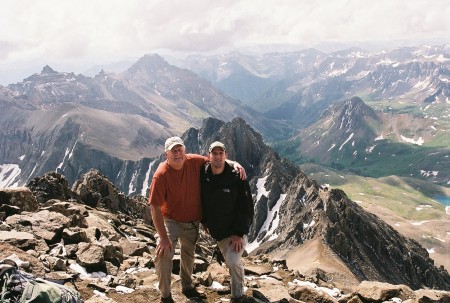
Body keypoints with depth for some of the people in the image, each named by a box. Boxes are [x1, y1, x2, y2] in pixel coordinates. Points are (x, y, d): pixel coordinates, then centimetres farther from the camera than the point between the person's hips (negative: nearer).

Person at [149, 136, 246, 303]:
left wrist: (235, 163, -17)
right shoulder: (161, 175, -29)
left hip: (192, 221, 5)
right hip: (171, 221, -5)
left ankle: (187, 287, 50)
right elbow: (155, 207, -28)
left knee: (189, 254, 24)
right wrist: (164, 237, -29)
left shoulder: (195, 161, -17)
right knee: (163, 255, -24)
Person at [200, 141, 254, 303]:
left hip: (236, 229, -4)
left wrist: (239, 233, -19)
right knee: (230, 261, 18)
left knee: (233, 262, -17)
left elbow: (246, 207, -17)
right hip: (217, 229, 5)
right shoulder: (203, 175, -8)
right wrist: (204, 221, 10)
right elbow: (201, 200, 9)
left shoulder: (237, 178, -20)